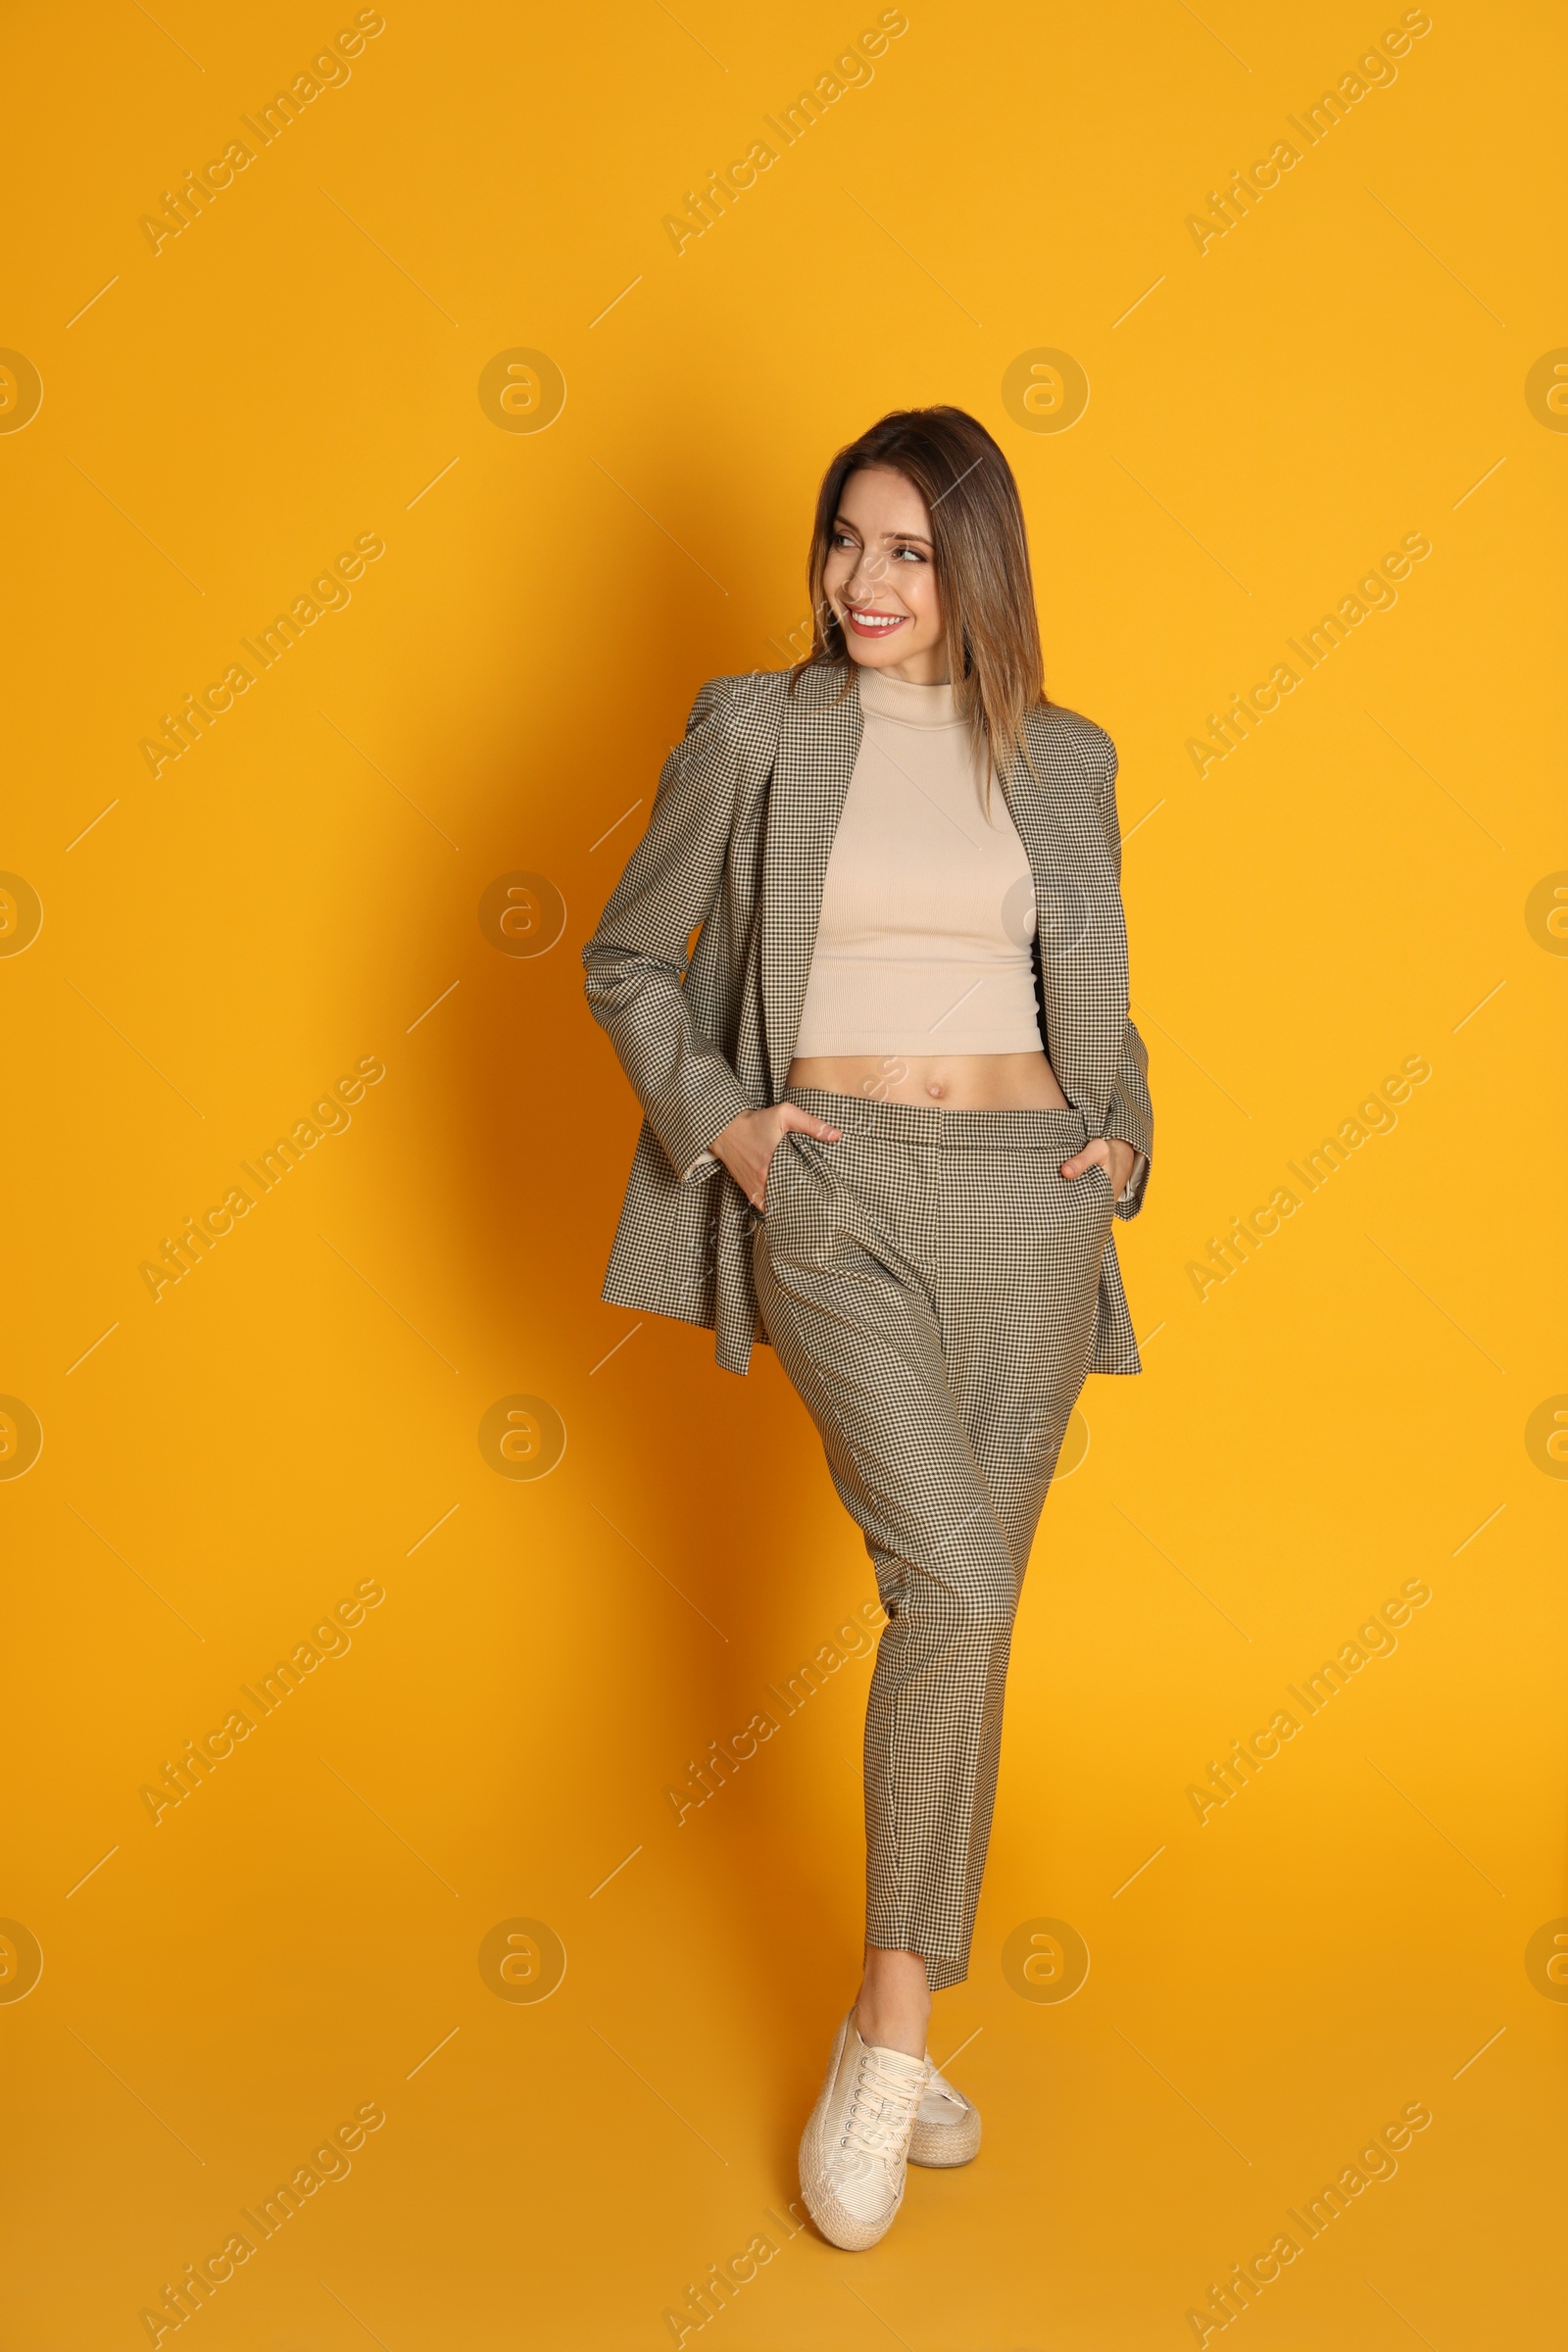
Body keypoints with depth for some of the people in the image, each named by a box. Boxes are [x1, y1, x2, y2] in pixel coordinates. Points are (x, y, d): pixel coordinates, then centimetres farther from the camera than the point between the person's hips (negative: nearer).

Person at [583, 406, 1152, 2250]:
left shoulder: (1061, 761, 11)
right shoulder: (755, 730, 3)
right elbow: (628, 962, 9)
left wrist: (1123, 1132, 3)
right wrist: (717, 1120, -5)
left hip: (1023, 1198, 4)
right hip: (831, 1192, -3)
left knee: (964, 1611, 6)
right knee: (952, 1584, -19)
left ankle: (892, 2036, 21)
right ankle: (891, 2036, -1)